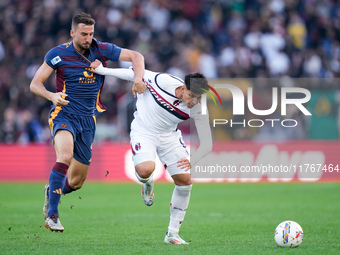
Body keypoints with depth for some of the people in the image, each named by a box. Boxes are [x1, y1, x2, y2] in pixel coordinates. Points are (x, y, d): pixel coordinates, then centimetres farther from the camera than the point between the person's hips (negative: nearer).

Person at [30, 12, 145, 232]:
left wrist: (138, 77, -17)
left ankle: (51, 191, 43)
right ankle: (52, 215, -30)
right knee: (65, 156, -35)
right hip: (64, 114, -4)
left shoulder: (102, 50, 1)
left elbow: (135, 56, 3)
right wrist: (52, 96, -24)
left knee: (77, 181, 7)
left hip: (88, 119, 4)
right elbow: (35, 84, -3)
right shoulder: (57, 54, -5)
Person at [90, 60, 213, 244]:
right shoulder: (163, 81, -28)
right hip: (143, 131, -3)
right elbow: (135, 74, -11)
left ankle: (172, 233, 8)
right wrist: (103, 70, -5)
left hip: (169, 136, 3)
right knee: (145, 169, -31)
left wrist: (193, 161, -33)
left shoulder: (198, 109, -20)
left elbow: (207, 143, -15)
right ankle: (147, 184, 11)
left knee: (185, 180, -7)